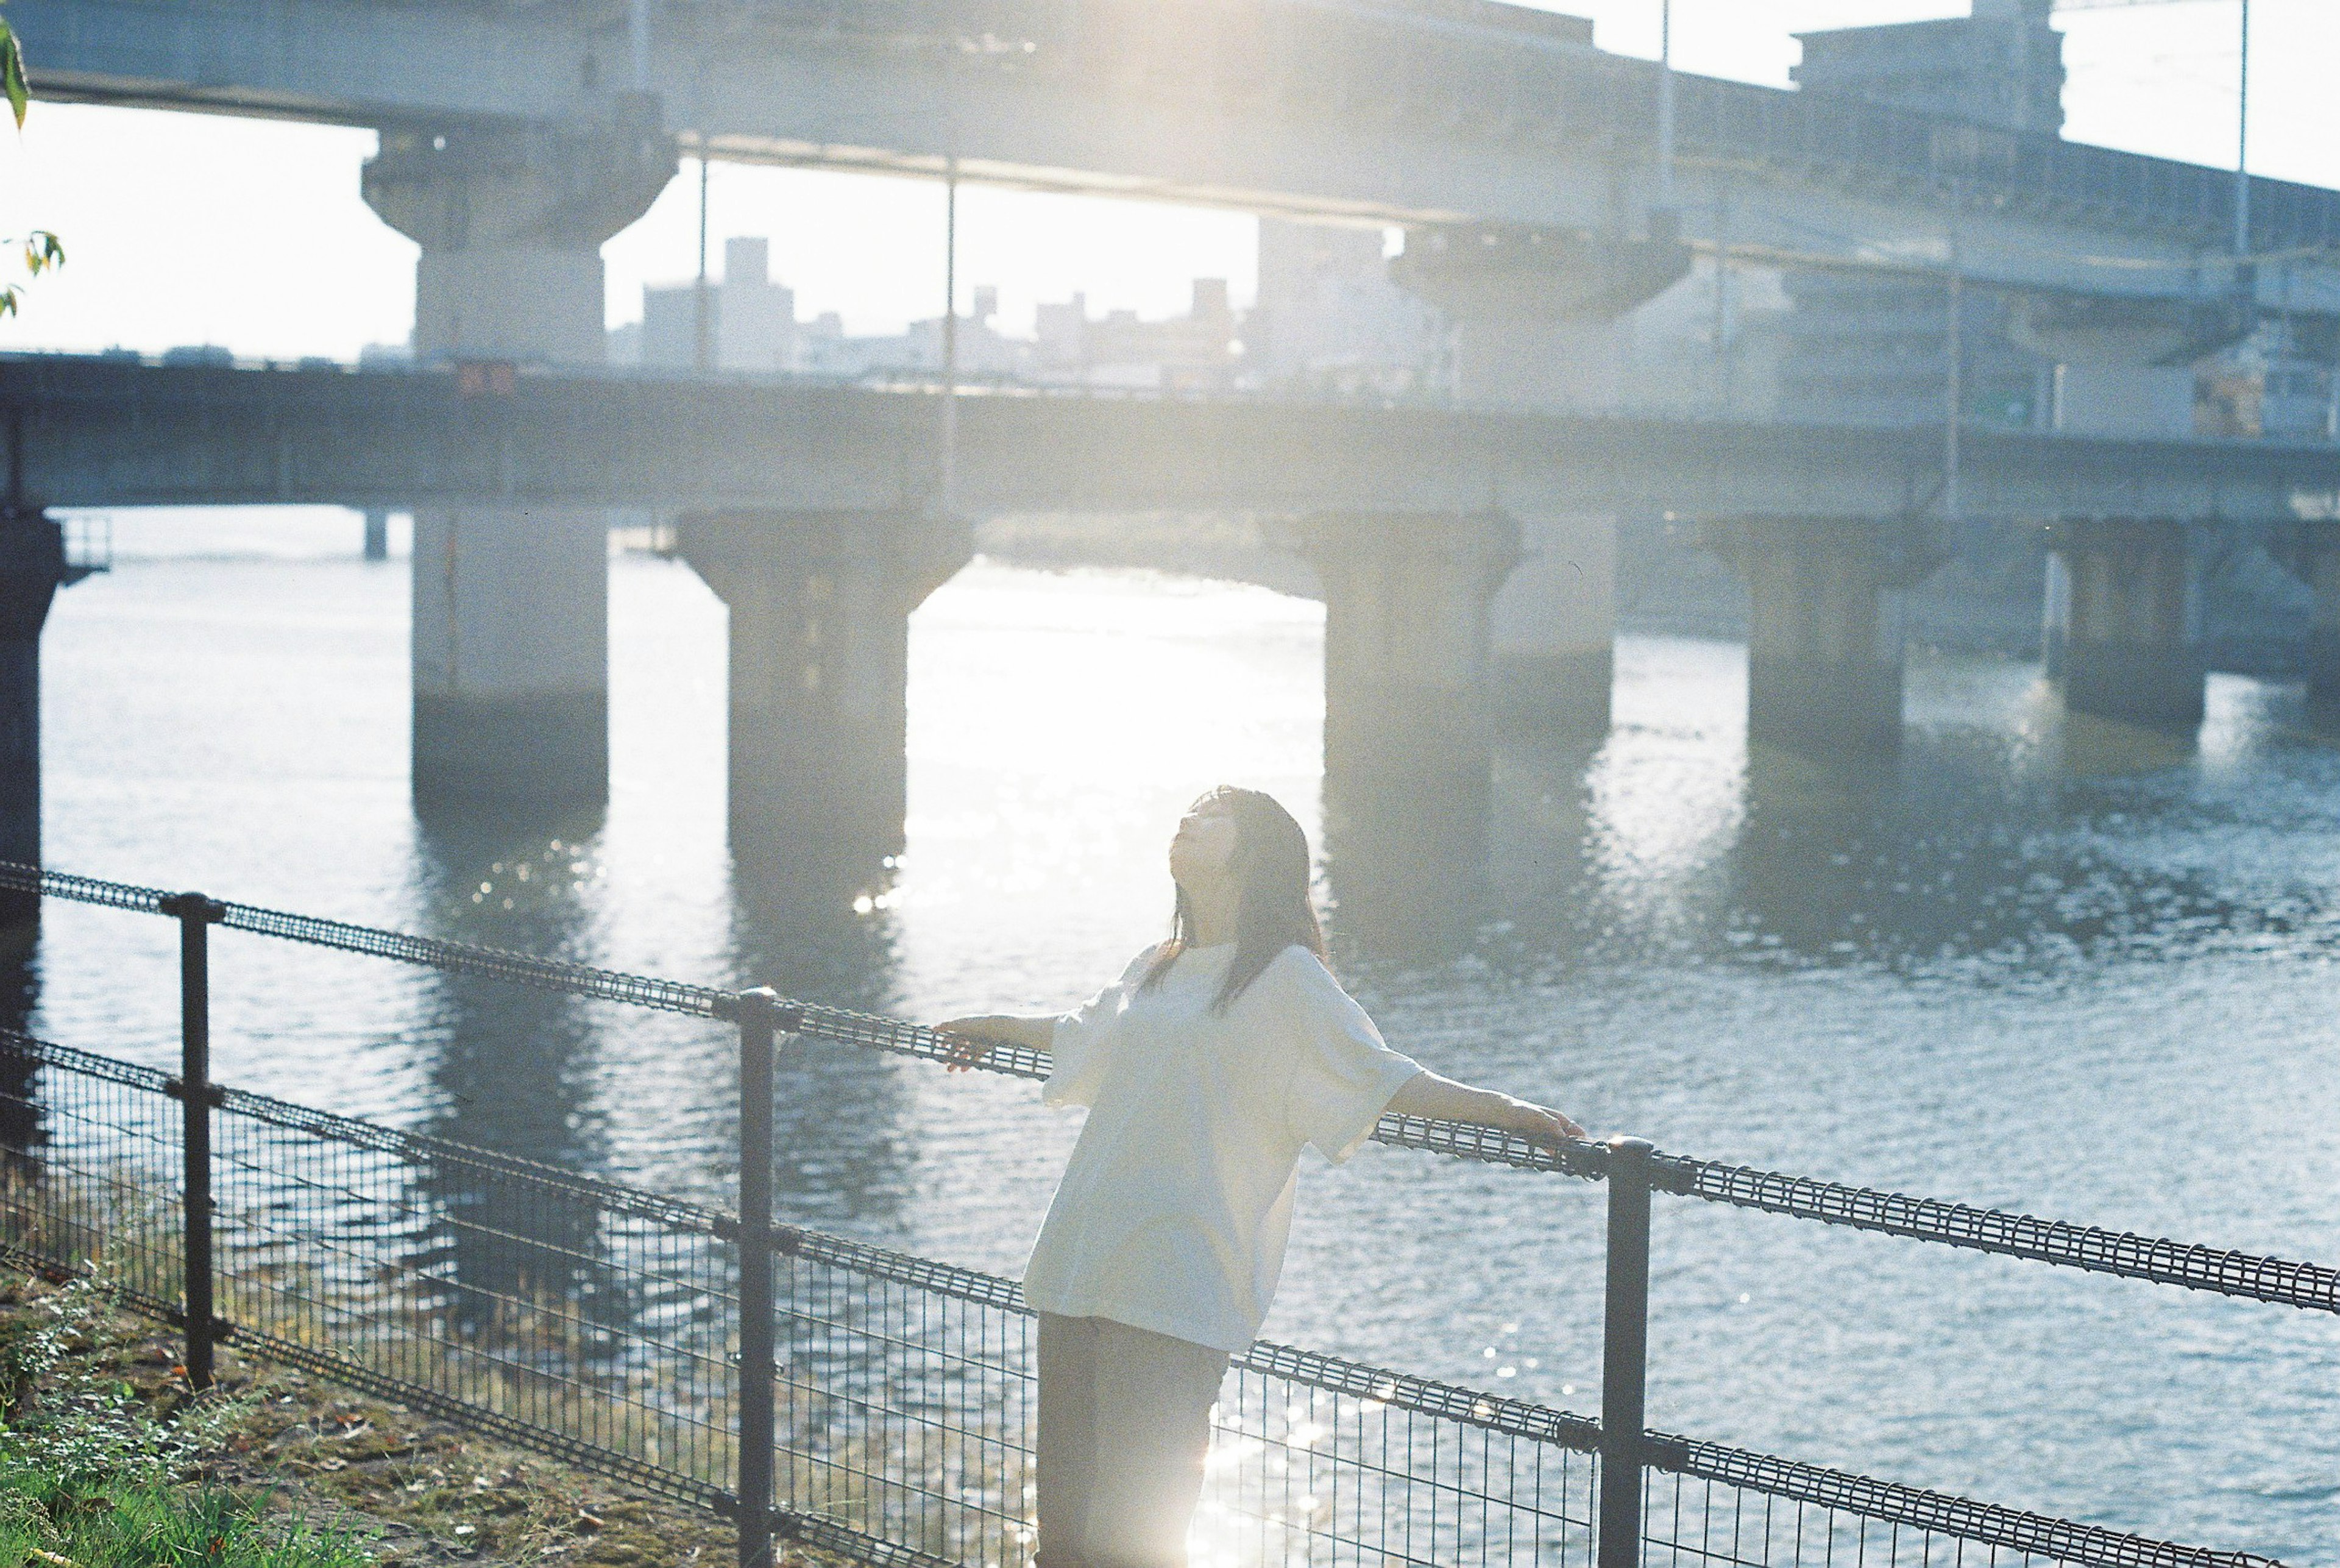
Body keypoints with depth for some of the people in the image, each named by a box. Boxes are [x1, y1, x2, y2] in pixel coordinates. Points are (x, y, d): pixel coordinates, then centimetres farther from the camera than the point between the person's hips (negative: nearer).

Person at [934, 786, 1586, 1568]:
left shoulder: (1285, 976, 0)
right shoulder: (1155, 969, 19)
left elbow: (1381, 1077, -2)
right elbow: (1083, 1031, 40)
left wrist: (1501, 1109, -14)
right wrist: (993, 1027, 57)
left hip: (1177, 1294, -6)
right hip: (1080, 1269, 6)